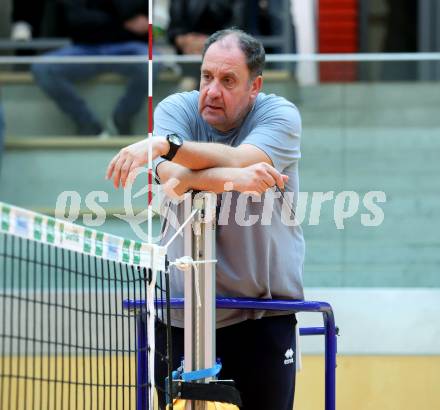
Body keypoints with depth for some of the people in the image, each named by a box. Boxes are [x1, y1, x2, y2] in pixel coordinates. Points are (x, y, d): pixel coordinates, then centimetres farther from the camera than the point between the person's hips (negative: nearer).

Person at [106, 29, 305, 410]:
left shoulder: (280, 116, -8)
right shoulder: (175, 109, -3)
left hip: (263, 311, -1)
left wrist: (162, 145, -37)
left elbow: (239, 160, -28)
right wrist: (234, 179, -38)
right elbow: (171, 178, -22)